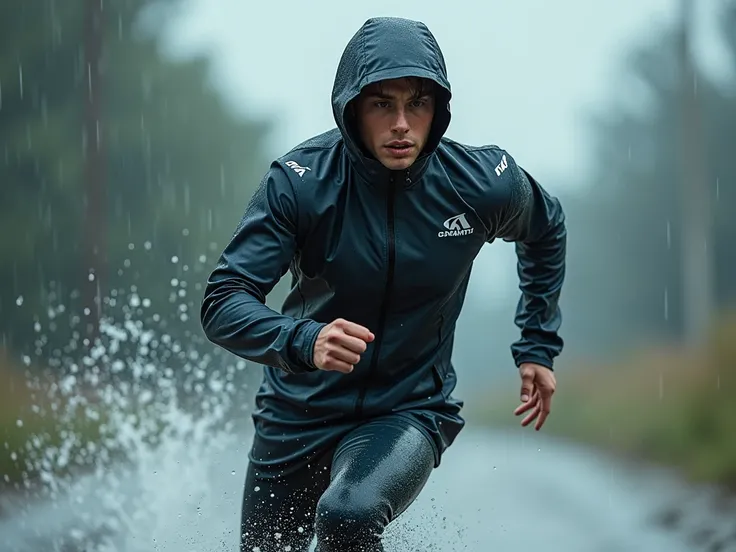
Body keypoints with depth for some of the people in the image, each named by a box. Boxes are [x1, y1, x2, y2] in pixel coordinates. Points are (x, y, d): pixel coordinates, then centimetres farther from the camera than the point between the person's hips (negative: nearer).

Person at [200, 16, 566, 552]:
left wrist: (539, 347, 10)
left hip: (411, 411, -1)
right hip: (299, 412, 2)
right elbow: (223, 303, -24)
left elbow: (546, 231, 11)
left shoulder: (482, 183, -13)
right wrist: (302, 342, -42)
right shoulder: (300, 181, -19)